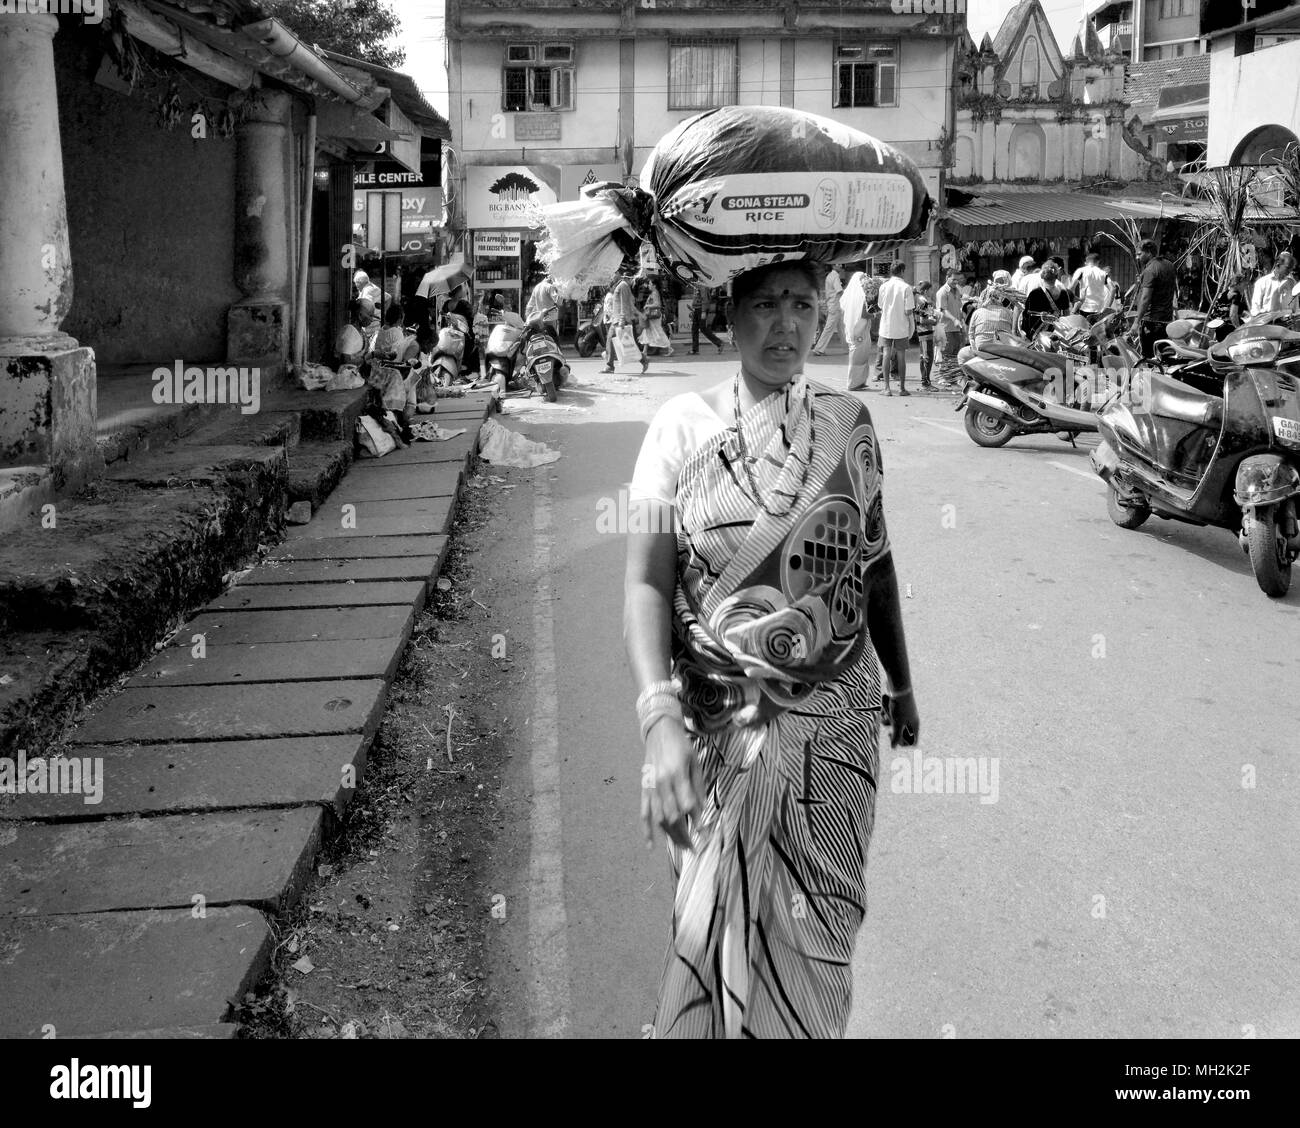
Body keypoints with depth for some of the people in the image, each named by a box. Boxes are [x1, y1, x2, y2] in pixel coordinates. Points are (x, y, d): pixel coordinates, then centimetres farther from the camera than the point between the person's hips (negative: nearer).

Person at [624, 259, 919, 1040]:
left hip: (833, 719, 2)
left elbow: (877, 563, 11)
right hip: (716, 716, -1)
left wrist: (902, 685, 16)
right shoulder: (684, 425, -5)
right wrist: (661, 721, -23)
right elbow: (647, 581, -11)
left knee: (812, 939, 8)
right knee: (715, 932, 9)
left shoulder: (849, 423, 2)